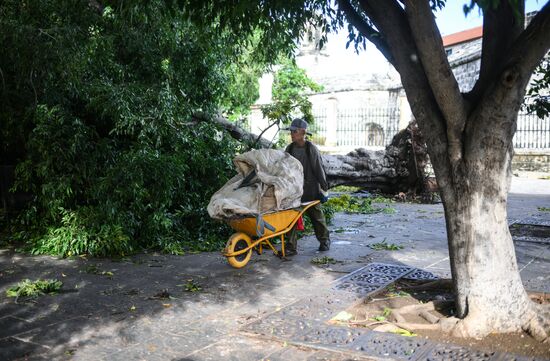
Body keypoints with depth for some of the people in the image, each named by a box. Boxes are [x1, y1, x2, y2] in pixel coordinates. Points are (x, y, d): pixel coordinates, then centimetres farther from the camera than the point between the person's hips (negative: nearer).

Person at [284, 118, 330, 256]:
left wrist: (324, 189, -7)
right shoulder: (289, 149, 3)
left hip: (310, 190, -3)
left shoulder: (311, 149, -10)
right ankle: (291, 247, 2)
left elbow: (319, 170, -8)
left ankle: (324, 240, 31)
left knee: (317, 216, 11)